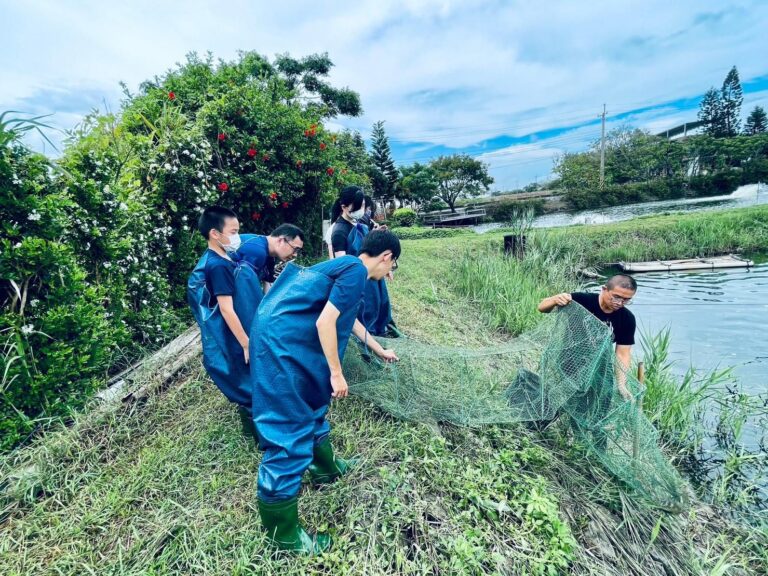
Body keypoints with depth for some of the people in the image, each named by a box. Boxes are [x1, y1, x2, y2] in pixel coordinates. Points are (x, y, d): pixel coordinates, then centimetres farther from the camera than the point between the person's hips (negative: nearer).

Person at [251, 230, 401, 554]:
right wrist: (336, 373, -9)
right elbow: (325, 323, -19)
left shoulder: (347, 267, 18)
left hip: (286, 340, 10)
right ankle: (283, 535, 16)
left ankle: (325, 467, 48)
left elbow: (350, 321, 31)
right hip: (281, 343, -10)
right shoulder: (356, 271, -12)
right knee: (288, 432, -1)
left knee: (312, 405, 25)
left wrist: (380, 351, 42)